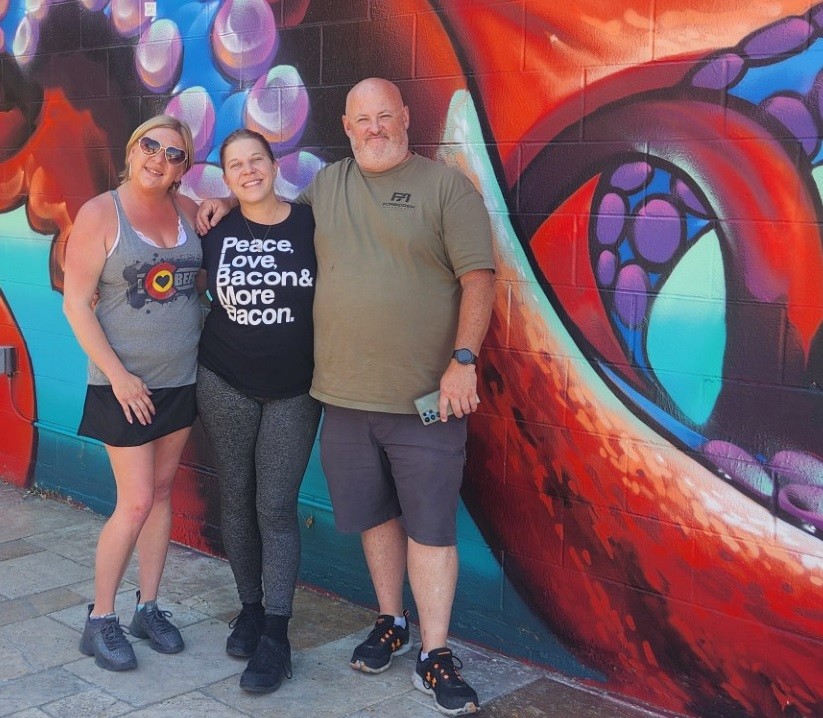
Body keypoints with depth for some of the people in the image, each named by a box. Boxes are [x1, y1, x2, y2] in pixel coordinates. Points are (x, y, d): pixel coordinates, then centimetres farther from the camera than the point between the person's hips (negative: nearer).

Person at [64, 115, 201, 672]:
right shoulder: (100, 213, -9)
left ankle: (149, 606, 25)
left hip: (182, 378, 5)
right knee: (136, 503, -4)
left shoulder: (189, 211, 4)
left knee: (162, 492, 12)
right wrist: (118, 375, -16)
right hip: (125, 385, -5)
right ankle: (100, 620, 13)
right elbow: (76, 304, -10)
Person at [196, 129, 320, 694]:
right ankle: (250, 608, 28)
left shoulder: (311, 223, -6)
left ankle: (276, 638, 3)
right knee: (236, 500, 10)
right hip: (225, 385, 2)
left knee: (277, 507, -3)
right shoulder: (215, 231, 0)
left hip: (295, 391, -2)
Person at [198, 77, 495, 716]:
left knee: (430, 525, -1)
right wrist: (230, 201, 15)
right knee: (375, 514, 15)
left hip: (426, 397, -4)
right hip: (345, 394, 5)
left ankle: (435, 657, 8)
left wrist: (463, 359, -16)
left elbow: (478, 278, -7)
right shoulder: (326, 185, 13)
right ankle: (391, 624, 33)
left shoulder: (447, 187, -2)